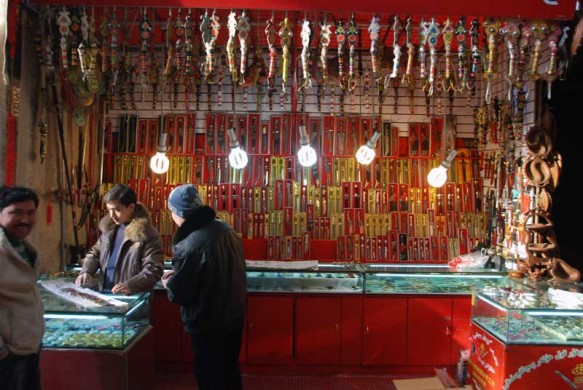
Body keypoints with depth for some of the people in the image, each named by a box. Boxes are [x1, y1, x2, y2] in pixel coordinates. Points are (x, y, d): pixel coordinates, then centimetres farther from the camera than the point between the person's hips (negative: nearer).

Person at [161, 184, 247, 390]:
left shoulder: (188, 247, -28)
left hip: (208, 323, -7)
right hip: (235, 313, 7)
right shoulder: (225, 228, -3)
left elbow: (179, 294, -19)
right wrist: (179, 274, 13)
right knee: (230, 368, 25)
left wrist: (168, 283, 4)